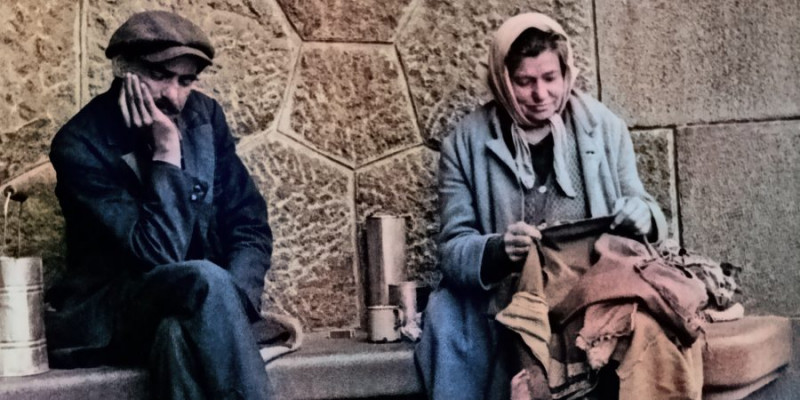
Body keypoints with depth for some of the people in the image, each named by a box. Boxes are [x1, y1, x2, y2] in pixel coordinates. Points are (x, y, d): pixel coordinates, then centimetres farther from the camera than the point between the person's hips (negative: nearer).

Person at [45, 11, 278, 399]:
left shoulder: (204, 116, -1)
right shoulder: (80, 144, -15)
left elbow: (250, 229, 0)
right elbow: (158, 255, -22)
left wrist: (233, 302, -18)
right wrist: (166, 149, -24)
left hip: (193, 306, 3)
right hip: (106, 316, -3)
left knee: (181, 333, -33)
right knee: (205, 280, -33)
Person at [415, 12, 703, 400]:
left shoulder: (604, 127, 4)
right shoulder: (465, 143, 0)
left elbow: (645, 214, 11)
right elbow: (454, 250, -4)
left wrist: (643, 217, -15)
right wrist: (498, 250, -26)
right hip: (503, 300, 0)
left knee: (648, 322, -31)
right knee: (448, 311, -32)